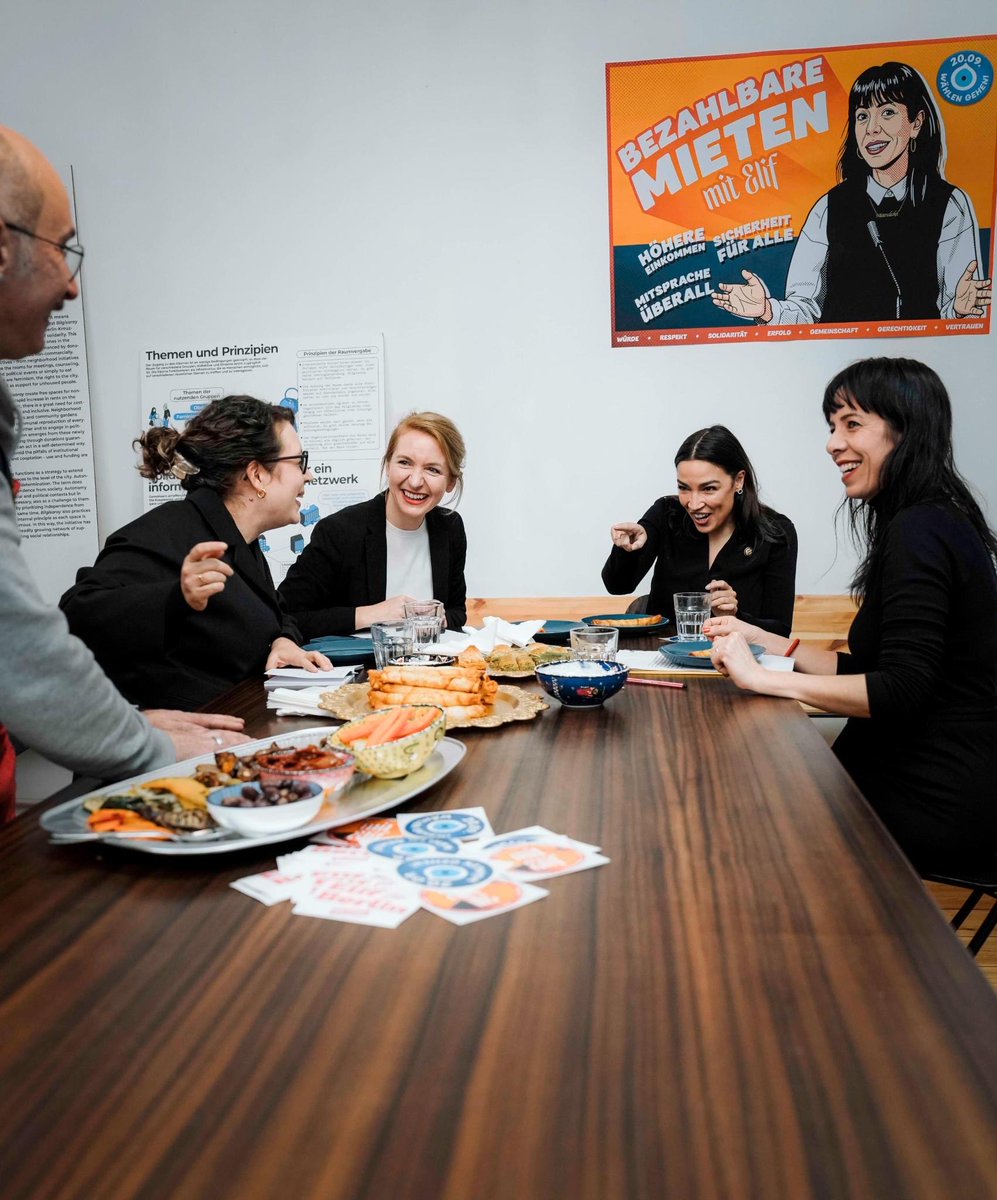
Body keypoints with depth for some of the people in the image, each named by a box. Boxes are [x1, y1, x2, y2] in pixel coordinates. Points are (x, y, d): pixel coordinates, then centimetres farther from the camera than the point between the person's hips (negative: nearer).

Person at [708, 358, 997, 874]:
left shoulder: (919, 533, -20)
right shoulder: (929, 523, 12)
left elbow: (901, 690, -26)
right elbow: (867, 670, 12)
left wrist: (763, 678, -21)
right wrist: (761, 640, 9)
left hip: (933, 802, -9)